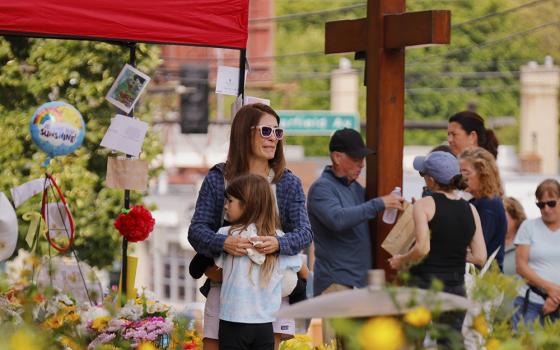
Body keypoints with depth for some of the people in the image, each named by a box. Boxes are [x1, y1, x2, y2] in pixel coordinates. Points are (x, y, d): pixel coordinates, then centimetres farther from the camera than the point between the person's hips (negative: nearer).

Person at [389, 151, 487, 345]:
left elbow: (422, 249, -19)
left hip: (424, 284, -5)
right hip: (456, 288, 5)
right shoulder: (470, 210, 5)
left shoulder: (424, 205, -8)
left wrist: (401, 261, -2)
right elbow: (480, 257, 4)